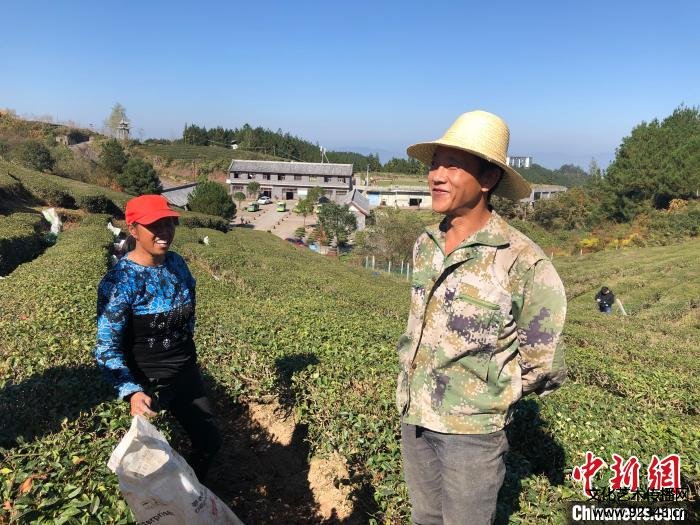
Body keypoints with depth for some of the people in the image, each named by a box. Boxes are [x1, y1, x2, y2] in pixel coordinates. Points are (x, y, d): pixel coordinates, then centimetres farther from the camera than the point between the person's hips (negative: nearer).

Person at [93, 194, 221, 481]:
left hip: (187, 374, 6)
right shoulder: (119, 280, -23)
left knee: (210, 442, 17)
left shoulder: (177, 263, -3)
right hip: (148, 384, -6)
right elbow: (107, 348, -24)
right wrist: (131, 392, -38)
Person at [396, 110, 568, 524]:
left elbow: (544, 370, -12)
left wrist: (485, 387, -2)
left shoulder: (523, 261, -20)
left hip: (473, 428, -5)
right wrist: (412, 377, 11)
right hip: (413, 417, 6)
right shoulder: (425, 245, 0)